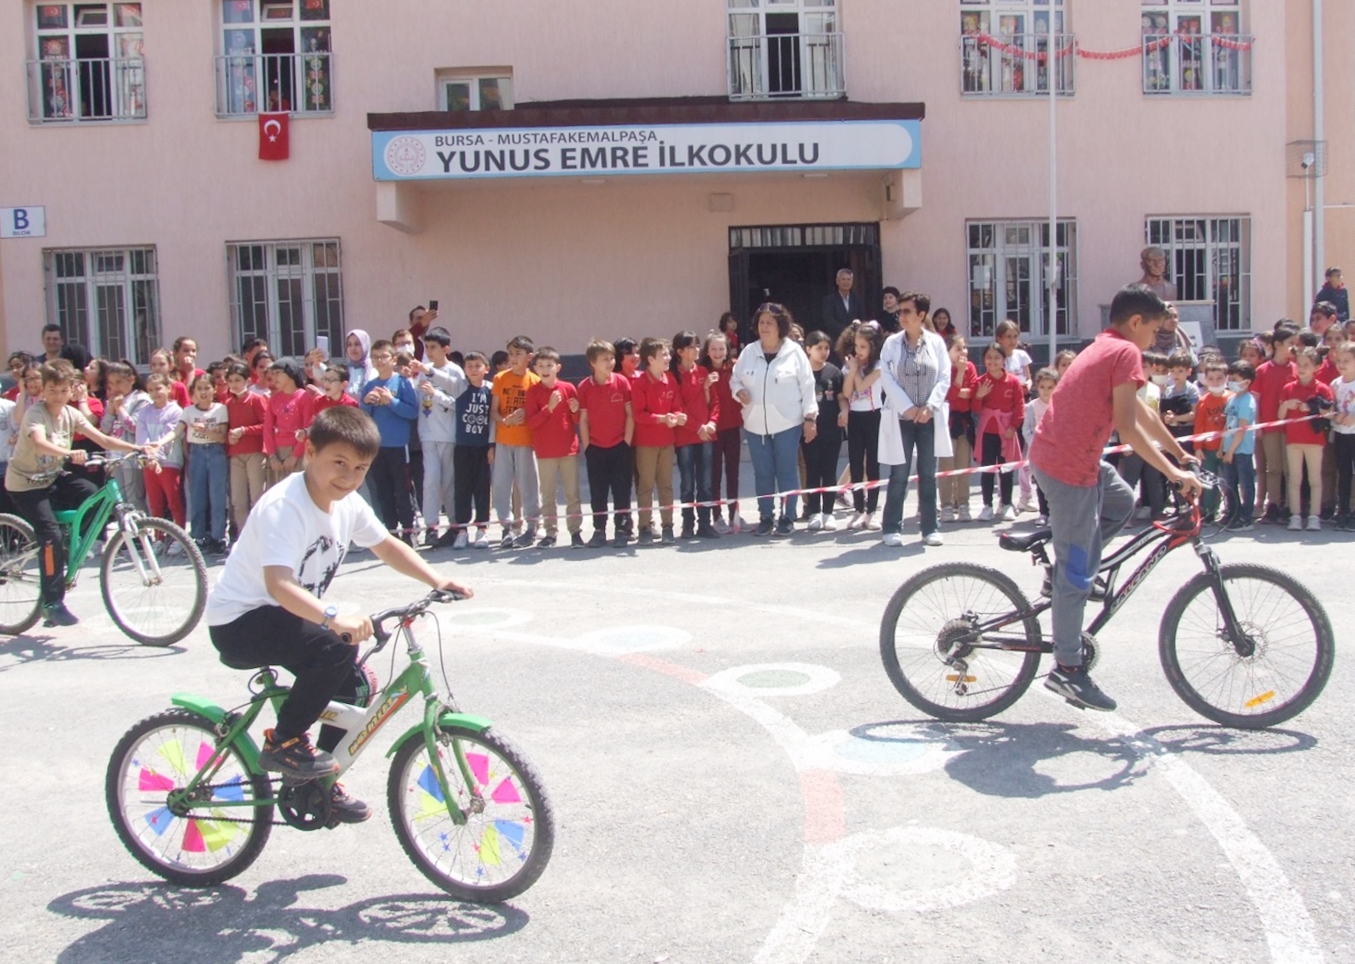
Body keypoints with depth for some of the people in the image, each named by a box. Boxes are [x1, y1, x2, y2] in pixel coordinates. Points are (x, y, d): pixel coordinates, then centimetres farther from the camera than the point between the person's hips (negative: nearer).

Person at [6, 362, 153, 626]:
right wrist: (69, 453, -61)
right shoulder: (35, 413, -21)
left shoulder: (70, 414, -2)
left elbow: (103, 439, -10)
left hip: (53, 476, 6)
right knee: (51, 534, -19)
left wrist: (137, 448, -24)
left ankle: (69, 554, 3)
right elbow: (40, 443, -42)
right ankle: (52, 604, -10)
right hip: (25, 482, -6)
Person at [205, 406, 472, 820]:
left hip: (287, 616, 9)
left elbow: (387, 546, 12)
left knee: (357, 687, 7)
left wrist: (436, 580, -3)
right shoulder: (283, 506, -27)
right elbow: (278, 584, -39)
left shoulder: (349, 504, -2)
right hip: (239, 623, -9)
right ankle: (282, 743, -9)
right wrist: (333, 617, -55)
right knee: (338, 646, -30)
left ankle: (317, 783, 26)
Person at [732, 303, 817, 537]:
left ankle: (787, 518, 13)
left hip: (787, 423, -3)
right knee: (762, 473, 8)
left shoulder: (794, 351, -3)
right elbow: (735, 380, 14)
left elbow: (807, 386, -3)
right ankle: (766, 518, 17)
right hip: (755, 424, 3)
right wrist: (739, 391, -9)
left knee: (787, 472, 4)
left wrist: (810, 417, -7)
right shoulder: (749, 352, 6)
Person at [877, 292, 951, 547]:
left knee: (928, 475, 6)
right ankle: (892, 528, 8)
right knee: (899, 475, 1)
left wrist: (929, 406, -11)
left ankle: (930, 528, 13)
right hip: (901, 417, -1)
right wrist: (908, 408, -12)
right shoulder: (891, 343, 2)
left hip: (930, 417, 1)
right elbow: (887, 378, -4)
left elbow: (945, 378, 1)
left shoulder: (936, 342, 4)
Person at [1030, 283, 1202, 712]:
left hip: (1052, 453, 9)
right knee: (1077, 571, -3)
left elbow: (1142, 412, 25)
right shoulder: (1125, 353, -10)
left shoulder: (1103, 349, 20)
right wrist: (1173, 473, -15)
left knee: (1122, 501, 24)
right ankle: (1067, 669, 4)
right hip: (1069, 467, -9)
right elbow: (1127, 427, -17)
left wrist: (1181, 454, 27)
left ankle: (1067, 571, 18)